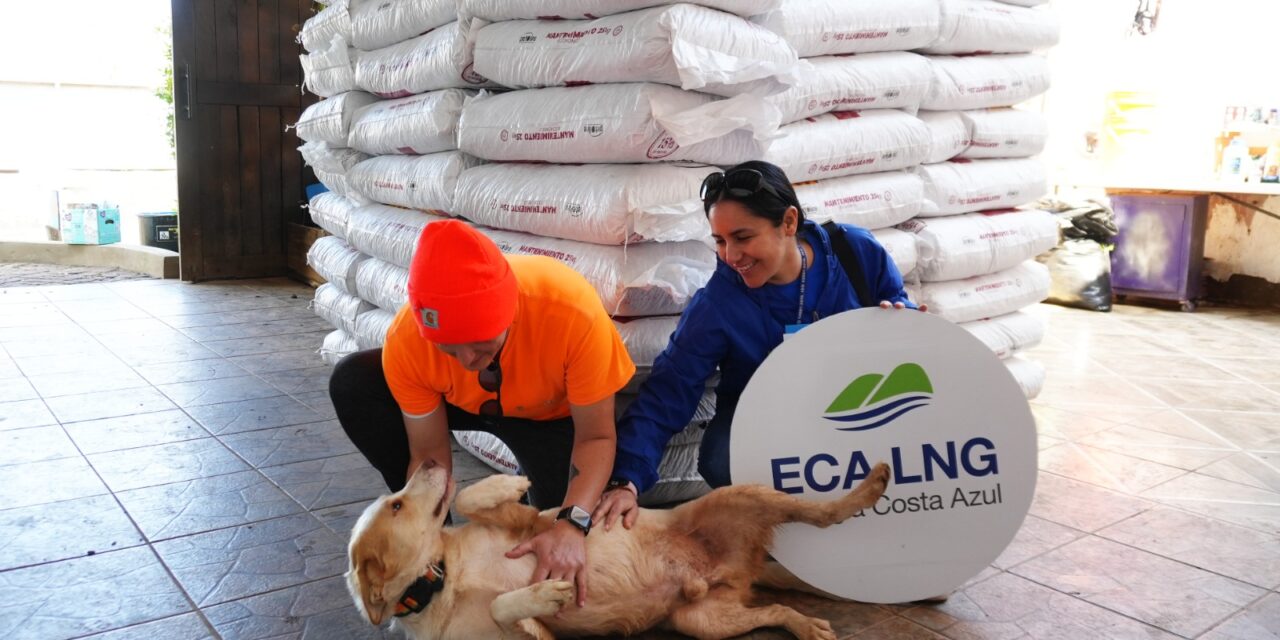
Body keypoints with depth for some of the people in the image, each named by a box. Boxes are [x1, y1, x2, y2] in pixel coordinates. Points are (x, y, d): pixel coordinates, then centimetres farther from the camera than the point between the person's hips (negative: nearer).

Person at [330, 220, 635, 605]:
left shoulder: (574, 313, -41)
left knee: (565, 564, -21)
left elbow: (596, 436, -29)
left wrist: (572, 523, -44)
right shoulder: (406, 341, -31)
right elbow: (429, 454, -18)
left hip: (551, 413, -3)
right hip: (462, 401, 3)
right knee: (352, 384, -21)